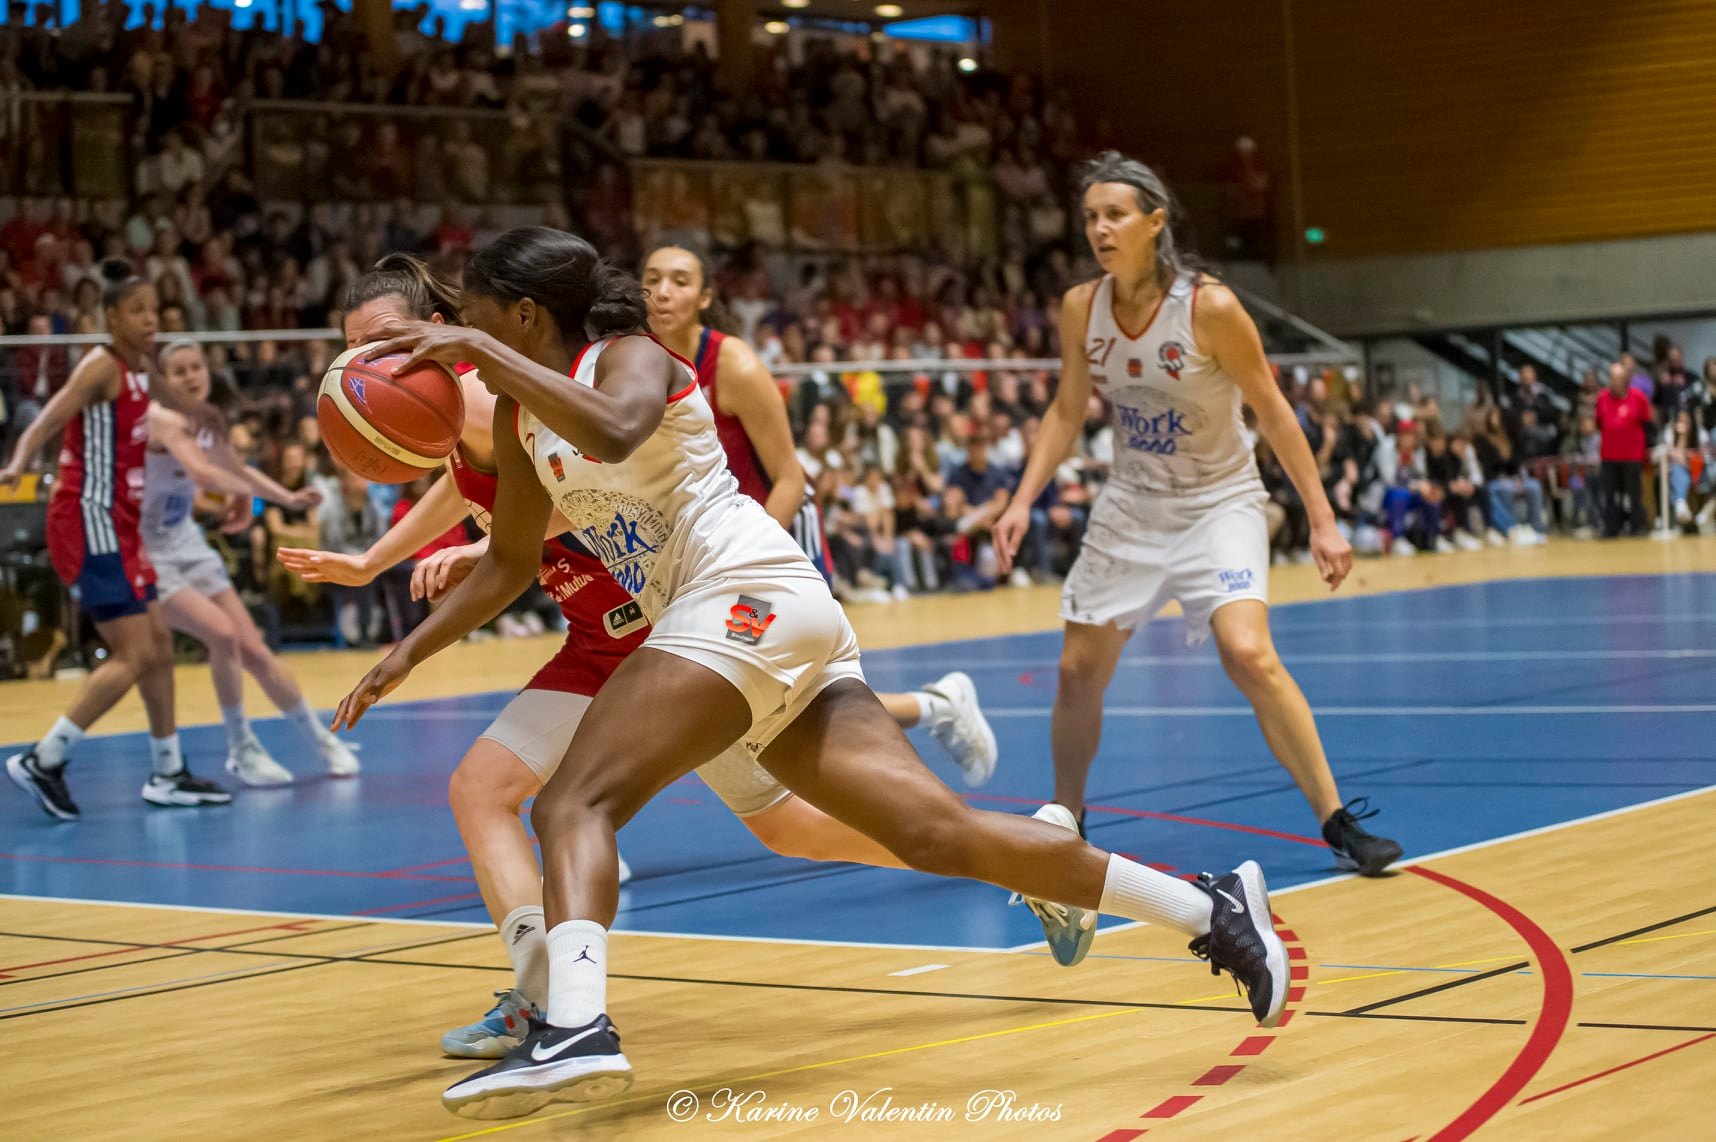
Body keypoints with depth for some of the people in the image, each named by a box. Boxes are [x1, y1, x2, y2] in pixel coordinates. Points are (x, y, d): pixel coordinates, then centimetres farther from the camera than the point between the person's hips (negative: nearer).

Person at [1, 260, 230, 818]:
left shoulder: (139, 366, 10)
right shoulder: (102, 366, -15)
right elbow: (48, 419, -30)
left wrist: (196, 411, 50)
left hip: (118, 524, 9)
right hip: (88, 521, -9)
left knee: (158, 645, 14)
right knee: (134, 656, -12)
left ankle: (168, 773, 25)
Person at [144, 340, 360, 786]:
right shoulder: (164, 419, -22)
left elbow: (238, 469, 23)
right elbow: (201, 472, -42)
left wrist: (288, 498, 12)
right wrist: (243, 491, -29)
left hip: (187, 545, 8)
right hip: (146, 555, -7)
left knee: (254, 650, 5)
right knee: (222, 634, -23)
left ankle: (323, 742, 18)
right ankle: (241, 750, -6)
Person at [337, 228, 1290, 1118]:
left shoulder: (629, 355, -5)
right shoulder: (521, 413, 20)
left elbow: (613, 431, -31)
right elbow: (509, 562, 30)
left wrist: (482, 353, -27)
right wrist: (408, 655, 24)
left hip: (750, 596, -9)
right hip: (738, 625, 9)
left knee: (574, 805, -19)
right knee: (938, 833, 1)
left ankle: (574, 1030, -40)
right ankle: (1212, 910, 4)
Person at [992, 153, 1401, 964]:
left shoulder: (1209, 307, -21)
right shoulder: (1081, 309, -9)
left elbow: (1272, 412, -14)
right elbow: (1068, 410, 6)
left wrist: (1322, 521, -15)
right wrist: (1024, 500, -4)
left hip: (1219, 502, -5)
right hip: (1131, 506, 5)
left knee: (1249, 657, -24)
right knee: (1079, 670, 6)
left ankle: (1338, 822, -12)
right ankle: (1064, 823, 28)